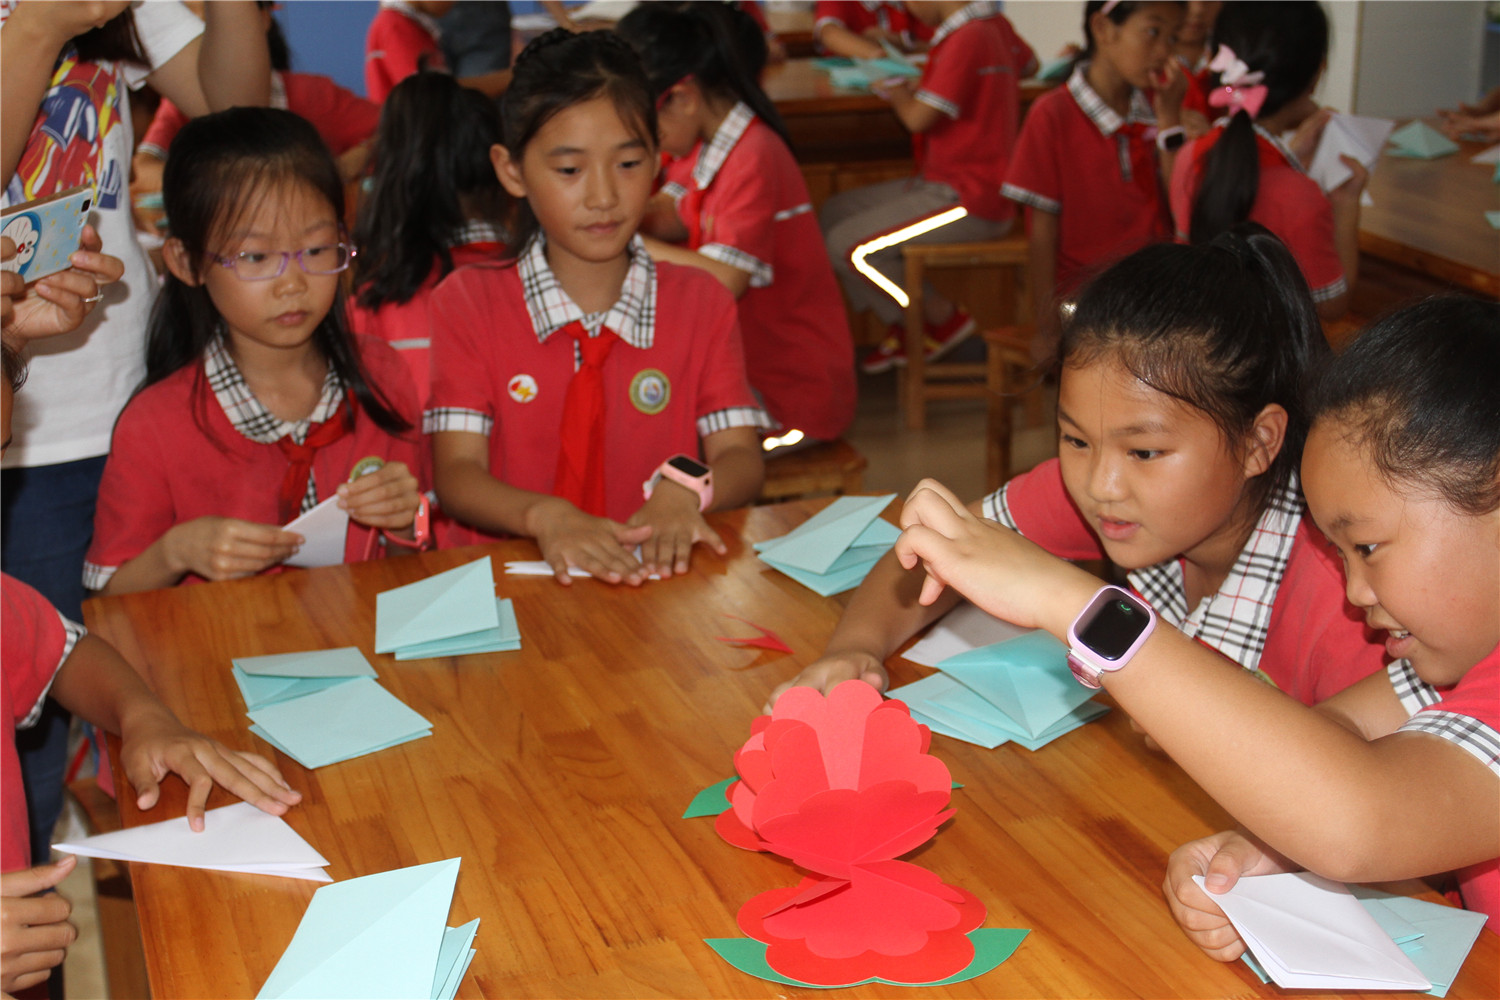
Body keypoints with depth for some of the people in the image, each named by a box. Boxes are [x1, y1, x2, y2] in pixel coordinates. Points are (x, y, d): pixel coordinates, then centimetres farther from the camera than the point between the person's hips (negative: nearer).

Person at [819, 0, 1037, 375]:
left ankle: (944, 318, 2)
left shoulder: (968, 38, -21)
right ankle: (899, 330, 11)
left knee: (845, 246, -14)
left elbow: (918, 117, -20)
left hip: (969, 201, -10)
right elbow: (1029, 65, 28)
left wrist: (896, 90, 2)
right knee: (834, 212, 10)